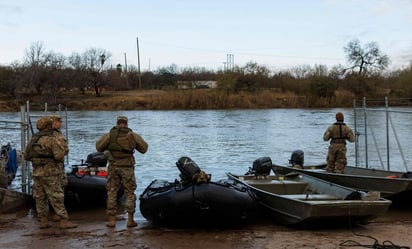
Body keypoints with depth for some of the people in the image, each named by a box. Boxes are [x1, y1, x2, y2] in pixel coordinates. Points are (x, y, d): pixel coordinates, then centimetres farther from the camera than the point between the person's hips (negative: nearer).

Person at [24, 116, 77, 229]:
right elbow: (59, 155, -22)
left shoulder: (32, 139, 7)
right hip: (50, 173, -7)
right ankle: (64, 220, -3)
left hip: (37, 173, 7)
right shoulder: (51, 139, -14)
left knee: (40, 198, 12)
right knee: (56, 198, -4)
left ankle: (43, 221, 14)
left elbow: (26, 156, 13)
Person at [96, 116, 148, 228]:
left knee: (111, 193, 10)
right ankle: (130, 220, 6)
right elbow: (144, 148, 8)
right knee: (130, 193, 9)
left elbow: (99, 147, 2)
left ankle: (111, 220, 10)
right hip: (127, 167, 0)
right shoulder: (133, 135, 2)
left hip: (113, 167, 1)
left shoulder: (109, 135, 1)